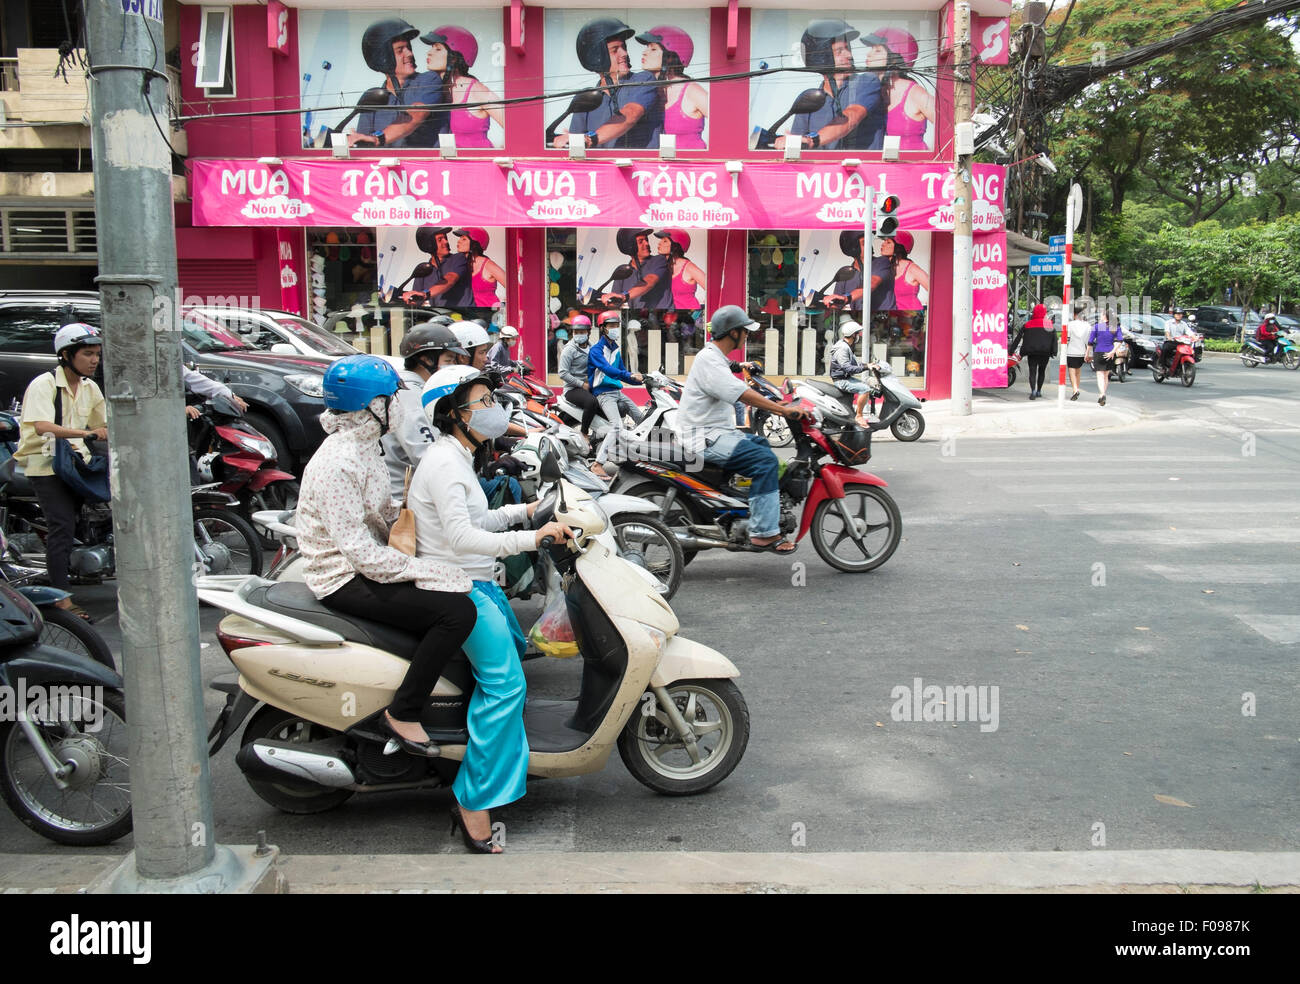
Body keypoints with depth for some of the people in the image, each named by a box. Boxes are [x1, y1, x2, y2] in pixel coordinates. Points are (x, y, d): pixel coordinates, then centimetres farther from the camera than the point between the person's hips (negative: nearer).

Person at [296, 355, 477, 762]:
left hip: (367, 564, 10)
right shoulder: (337, 464, -23)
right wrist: (424, 569, -24)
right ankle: (402, 714, -13)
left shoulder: (363, 447, 9)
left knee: (461, 587, 10)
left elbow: (387, 513, 18)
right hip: (345, 580, -10)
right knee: (457, 610, -22)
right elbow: (360, 551, -27)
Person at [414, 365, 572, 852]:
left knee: (514, 651, 26)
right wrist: (532, 538, -30)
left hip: (476, 583, 11)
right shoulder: (444, 462, -18)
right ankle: (475, 804, -18)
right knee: (505, 682, -21)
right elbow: (461, 536, -28)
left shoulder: (459, 456, 14)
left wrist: (523, 511, 12)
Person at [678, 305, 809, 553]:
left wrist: (777, 405, 13)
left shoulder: (717, 358, 18)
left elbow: (741, 395, 22)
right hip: (705, 439, -11)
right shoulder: (708, 360, -16)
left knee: (764, 446, 22)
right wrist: (783, 410, -23)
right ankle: (763, 533, -23)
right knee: (765, 460, -22)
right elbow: (742, 394, -25)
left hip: (717, 432, 11)